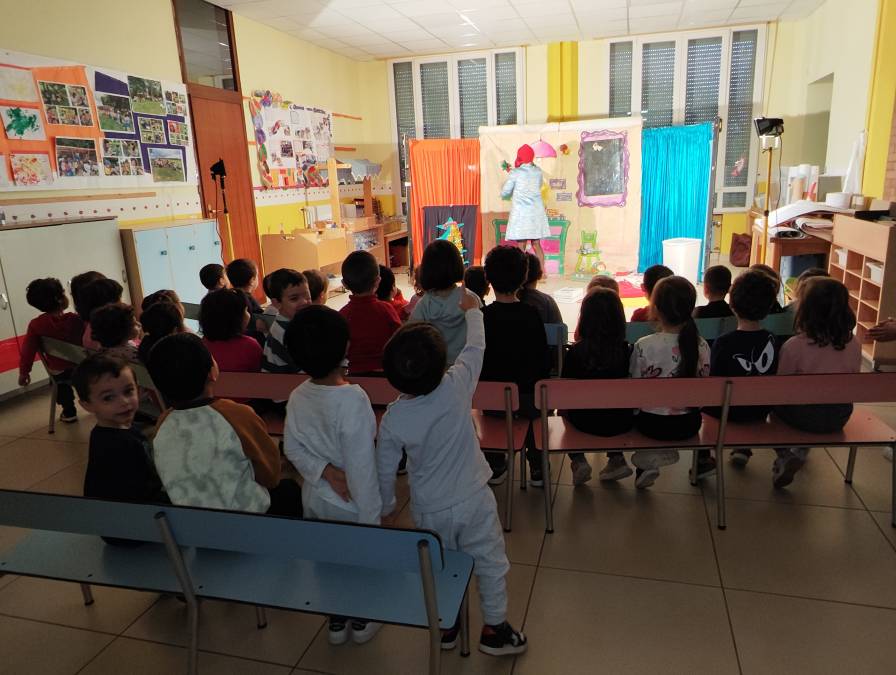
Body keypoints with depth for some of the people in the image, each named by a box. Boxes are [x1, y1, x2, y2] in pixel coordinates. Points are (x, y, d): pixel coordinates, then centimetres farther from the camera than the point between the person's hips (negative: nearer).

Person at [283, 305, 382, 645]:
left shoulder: (297, 396, -11)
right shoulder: (353, 398, -30)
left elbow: (292, 448, -6)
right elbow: (361, 465, -27)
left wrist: (324, 471, -13)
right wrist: (371, 517, -18)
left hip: (314, 498, 5)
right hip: (350, 504, -5)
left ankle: (336, 621, 44)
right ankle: (361, 621, 41)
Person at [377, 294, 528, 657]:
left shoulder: (392, 419, -18)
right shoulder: (457, 387, -22)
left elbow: (385, 469, -6)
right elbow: (475, 347, -4)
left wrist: (385, 507, 13)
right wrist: (472, 309, 12)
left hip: (429, 510, 1)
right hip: (473, 501, -1)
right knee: (490, 563, 18)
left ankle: (445, 626, 42)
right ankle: (494, 628, 33)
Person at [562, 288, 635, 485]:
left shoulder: (575, 352, -18)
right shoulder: (627, 350, -14)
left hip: (586, 422, -2)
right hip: (621, 423, 2)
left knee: (564, 407, 30)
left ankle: (578, 461, 18)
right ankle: (617, 458, 27)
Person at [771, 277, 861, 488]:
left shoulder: (793, 346, -23)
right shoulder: (854, 345, -10)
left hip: (802, 416, -4)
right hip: (839, 418, 4)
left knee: (777, 402, 25)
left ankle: (785, 457, 10)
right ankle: (801, 451, 33)